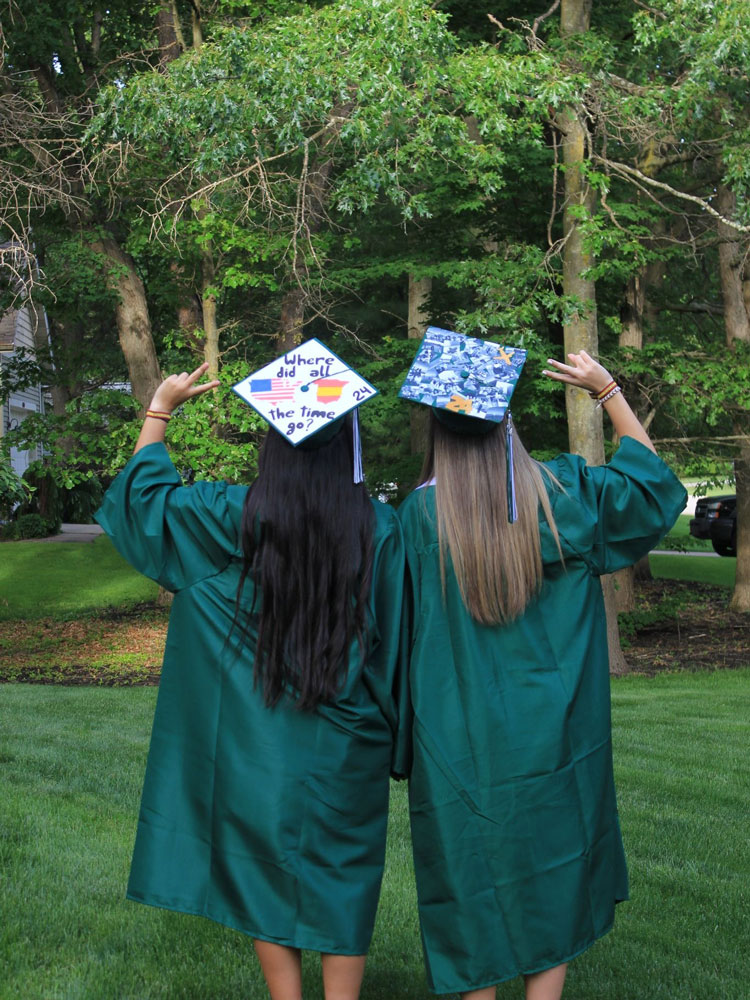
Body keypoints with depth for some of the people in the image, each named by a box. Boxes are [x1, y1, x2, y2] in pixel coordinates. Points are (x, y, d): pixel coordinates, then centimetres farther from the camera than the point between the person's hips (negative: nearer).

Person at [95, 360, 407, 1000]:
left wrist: (161, 408, 14)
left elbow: (142, 494, 3)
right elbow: (396, 635, -4)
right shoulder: (379, 528, -11)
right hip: (347, 751, 0)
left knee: (269, 875, 14)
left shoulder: (231, 521, -12)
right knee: (343, 877, 13)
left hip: (259, 745, 0)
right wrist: (391, 731, 8)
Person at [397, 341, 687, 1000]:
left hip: (458, 746, -1)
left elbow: (399, 625, -6)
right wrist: (607, 389, 15)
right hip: (549, 742, 1)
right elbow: (655, 482, 11)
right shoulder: (562, 494, -6)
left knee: (475, 897, 10)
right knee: (550, 892, 14)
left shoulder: (420, 515, -12)